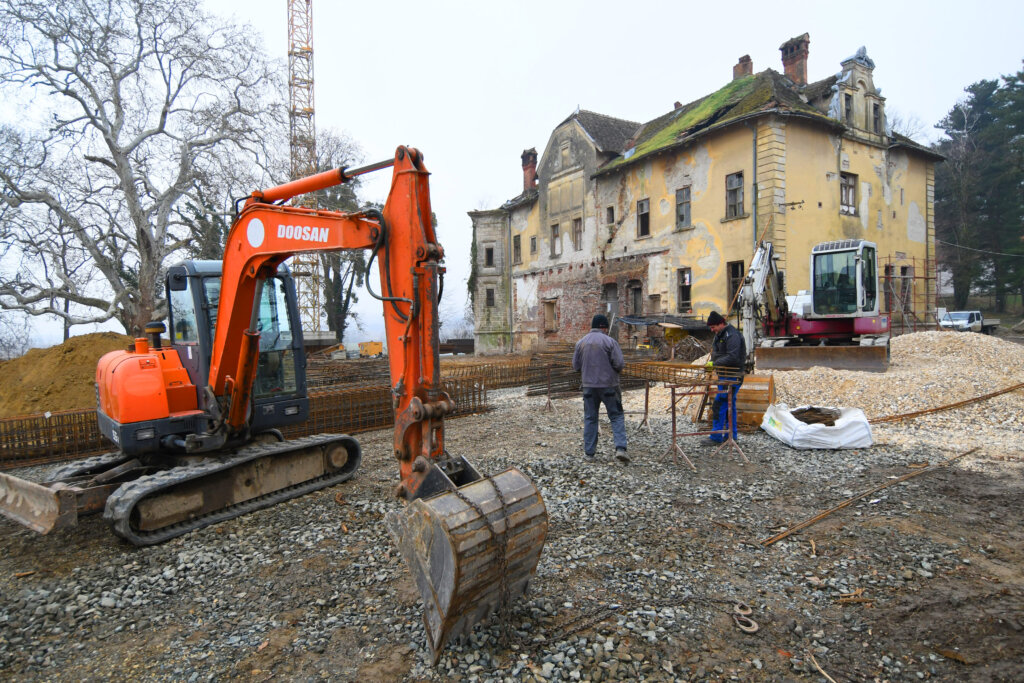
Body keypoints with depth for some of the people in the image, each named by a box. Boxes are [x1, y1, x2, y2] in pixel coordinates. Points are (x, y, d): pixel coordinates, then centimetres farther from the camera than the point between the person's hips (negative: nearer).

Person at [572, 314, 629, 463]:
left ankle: (589, 451, 14)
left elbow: (576, 366, 8)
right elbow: (619, 364, -12)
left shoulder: (581, 343, 4)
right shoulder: (610, 341, -8)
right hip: (608, 385, -3)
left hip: (589, 385, 3)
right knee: (617, 416, 4)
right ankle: (620, 448, -8)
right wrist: (618, 369, 9)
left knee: (590, 417, 11)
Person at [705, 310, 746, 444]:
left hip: (732, 376, -10)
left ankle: (716, 437, -7)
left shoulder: (732, 335, -17)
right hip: (724, 374, 10)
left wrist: (714, 363, -21)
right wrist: (713, 362, 2)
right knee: (729, 404, 14)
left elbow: (732, 358, -24)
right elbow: (715, 352, 20)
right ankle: (731, 435, 22)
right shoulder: (719, 335, 15)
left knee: (719, 404, -11)